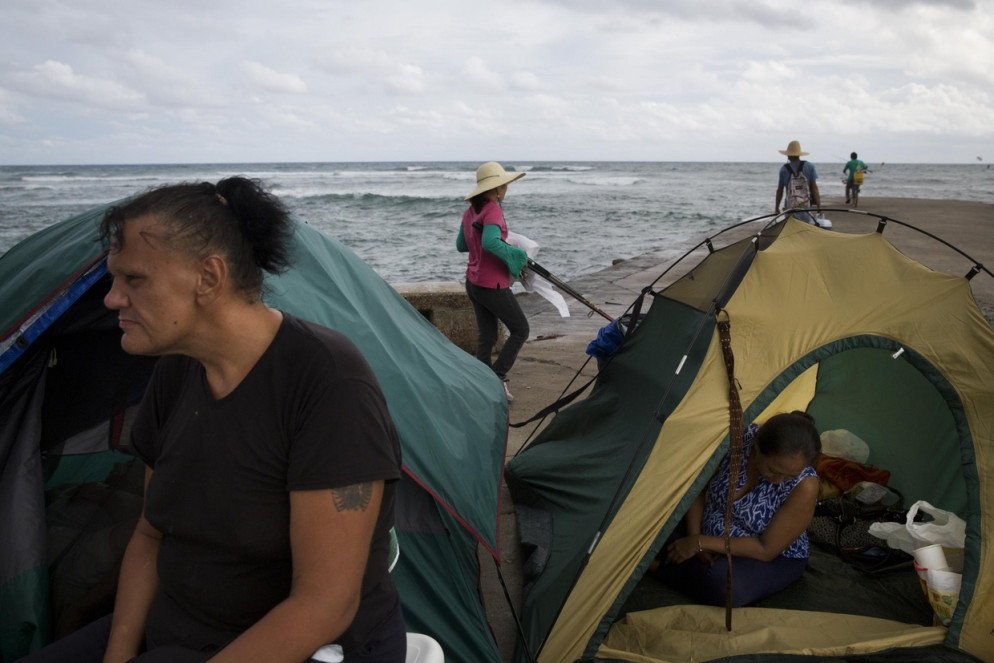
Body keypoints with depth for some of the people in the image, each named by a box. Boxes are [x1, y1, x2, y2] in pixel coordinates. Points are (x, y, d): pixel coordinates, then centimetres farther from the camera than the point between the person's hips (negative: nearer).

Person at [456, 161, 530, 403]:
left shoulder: (470, 211, 8)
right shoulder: (493, 210, -18)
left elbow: (461, 245, 19)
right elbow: (490, 242, -33)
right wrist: (518, 254, -23)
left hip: (473, 282, 8)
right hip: (493, 285, -8)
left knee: (486, 337, 12)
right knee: (520, 329, 7)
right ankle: (498, 377, 2)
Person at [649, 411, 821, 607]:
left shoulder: (804, 486, -30)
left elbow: (767, 550, -24)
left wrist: (701, 543, -24)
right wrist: (694, 537, -15)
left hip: (773, 559, -3)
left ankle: (659, 565, -15)